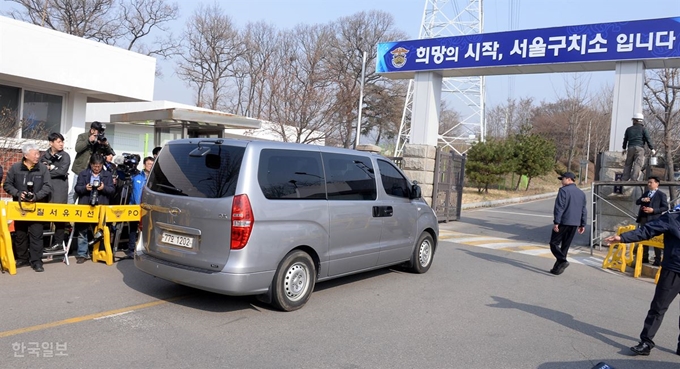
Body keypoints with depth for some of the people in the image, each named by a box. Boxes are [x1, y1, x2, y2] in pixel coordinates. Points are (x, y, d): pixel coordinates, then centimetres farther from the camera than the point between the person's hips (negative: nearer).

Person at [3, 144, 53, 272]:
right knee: (20, 234, 11)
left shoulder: (43, 169, 0)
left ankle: (36, 261, 1)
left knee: (36, 234, -4)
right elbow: (7, 184, 3)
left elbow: (47, 186, -5)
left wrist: (36, 196, -19)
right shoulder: (15, 168, 1)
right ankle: (22, 258, 24)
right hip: (19, 207, 2)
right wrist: (17, 193, -14)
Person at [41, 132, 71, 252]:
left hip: (59, 189, -4)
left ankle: (58, 242, 1)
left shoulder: (65, 156, 2)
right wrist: (51, 168, -9)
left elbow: (62, 171, -10)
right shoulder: (45, 156, 13)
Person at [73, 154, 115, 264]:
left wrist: (104, 188, -16)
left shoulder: (107, 175, 9)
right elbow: (77, 188, 5)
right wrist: (85, 188, -15)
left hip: (101, 207, 0)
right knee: (82, 230, 2)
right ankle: (82, 254, 8)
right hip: (85, 206, 0)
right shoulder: (83, 174, 9)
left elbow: (112, 190, 4)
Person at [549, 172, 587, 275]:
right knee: (565, 246, 11)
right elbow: (584, 210, 17)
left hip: (563, 222, -7)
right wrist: (582, 224, 20)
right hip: (574, 224, 7)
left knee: (554, 243, 0)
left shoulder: (564, 190, -9)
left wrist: (556, 222, -15)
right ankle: (558, 267, 14)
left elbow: (559, 207, -15)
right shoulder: (581, 193, 15)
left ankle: (562, 261, -18)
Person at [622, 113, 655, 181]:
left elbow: (625, 139, 22)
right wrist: (652, 149, 3)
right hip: (639, 148, -3)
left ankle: (625, 179, 3)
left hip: (630, 148, 3)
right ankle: (634, 179, -20)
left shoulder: (629, 129, 15)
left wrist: (624, 148, 35)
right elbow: (647, 139, -1)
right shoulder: (643, 129, 5)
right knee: (638, 164, -9)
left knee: (628, 164, 8)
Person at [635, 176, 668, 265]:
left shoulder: (661, 195, -3)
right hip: (644, 219, 7)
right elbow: (636, 202, 13)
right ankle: (645, 258, 20)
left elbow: (665, 207, -9)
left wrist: (653, 210, -19)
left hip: (654, 220, -7)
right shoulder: (645, 193, 16)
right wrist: (642, 199, -8)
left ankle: (657, 260, 2)